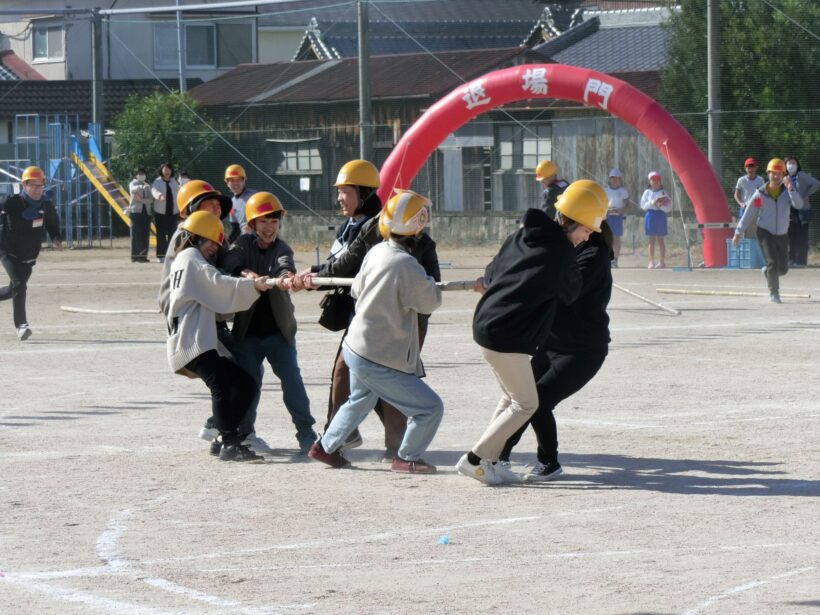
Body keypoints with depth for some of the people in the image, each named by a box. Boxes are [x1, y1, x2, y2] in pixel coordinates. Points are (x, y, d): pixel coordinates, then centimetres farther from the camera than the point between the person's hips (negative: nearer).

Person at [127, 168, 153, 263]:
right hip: (136, 211, -5)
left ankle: (143, 255, 4)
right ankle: (135, 256, -11)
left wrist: (141, 200, -13)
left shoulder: (147, 186, 18)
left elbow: (151, 199, 5)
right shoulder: (133, 184, 4)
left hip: (146, 212, 5)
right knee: (136, 234, -9)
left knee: (145, 235, 1)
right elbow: (133, 189, -21)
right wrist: (141, 187, -41)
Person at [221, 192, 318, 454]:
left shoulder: (282, 249, -2)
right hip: (247, 331, 0)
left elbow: (285, 268, -25)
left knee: (292, 380, -5)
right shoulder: (243, 245, 2)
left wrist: (287, 279, -50)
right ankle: (244, 433, 16)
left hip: (279, 329, 0)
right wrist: (245, 275, -38)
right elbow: (229, 266, -15)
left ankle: (306, 433, 3)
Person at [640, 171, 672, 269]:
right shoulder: (647, 192, 8)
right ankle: (651, 262, 6)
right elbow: (643, 206, 3)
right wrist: (652, 203, -12)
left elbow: (668, 207, 1)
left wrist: (660, 206, -17)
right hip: (650, 215, 2)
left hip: (660, 215, -2)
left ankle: (662, 261, 4)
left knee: (660, 240, 0)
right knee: (651, 240, 3)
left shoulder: (663, 192, 3)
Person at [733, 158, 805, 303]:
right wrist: (738, 233, 0)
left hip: (782, 235, 3)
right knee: (773, 262, -19)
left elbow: (799, 204, -23)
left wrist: (790, 188, -34)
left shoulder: (787, 192, -4)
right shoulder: (760, 194, -8)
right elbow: (748, 214, -1)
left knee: (783, 268, 7)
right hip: (765, 233, -3)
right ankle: (773, 292, -1)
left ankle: (767, 272, 42)